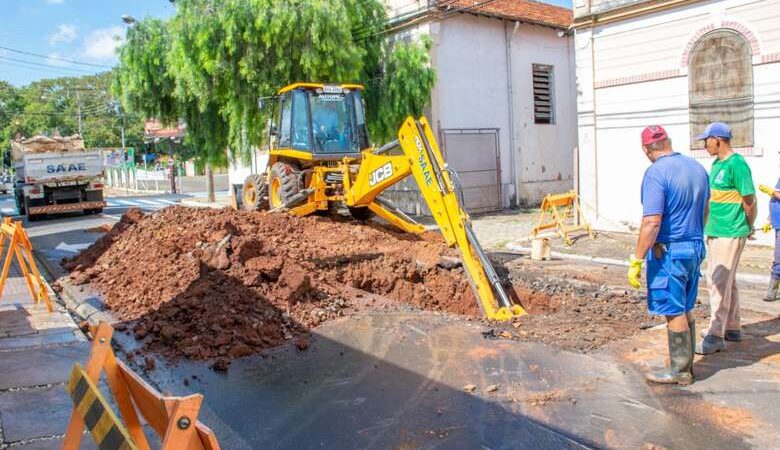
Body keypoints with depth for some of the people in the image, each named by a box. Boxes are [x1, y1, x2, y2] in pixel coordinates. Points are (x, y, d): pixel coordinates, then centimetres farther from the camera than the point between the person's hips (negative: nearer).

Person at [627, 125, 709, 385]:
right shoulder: (697, 167, 7)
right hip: (695, 249, 8)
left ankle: (679, 371, 14)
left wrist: (637, 260, -19)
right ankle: (686, 364, 29)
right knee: (685, 310, 18)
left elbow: (652, 222, -24)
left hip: (669, 251, -8)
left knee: (674, 312, 3)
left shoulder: (656, 172, -18)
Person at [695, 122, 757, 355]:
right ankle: (732, 328, 28)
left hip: (729, 234, -10)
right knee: (727, 281, 17)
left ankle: (716, 336, -3)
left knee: (719, 283, -8)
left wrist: (749, 228, -1)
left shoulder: (736, 164, -16)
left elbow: (749, 200, -13)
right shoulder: (716, 164, 12)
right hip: (713, 231, 10)